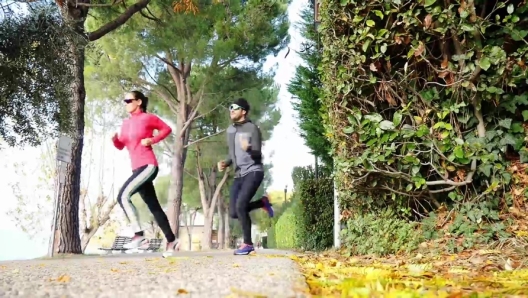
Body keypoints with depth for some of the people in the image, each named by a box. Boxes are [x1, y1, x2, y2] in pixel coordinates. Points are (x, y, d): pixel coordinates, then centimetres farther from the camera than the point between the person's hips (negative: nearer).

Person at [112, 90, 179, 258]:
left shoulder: (148, 118, -2)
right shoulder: (126, 123, 17)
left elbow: (167, 129, 7)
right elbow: (121, 146, 15)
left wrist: (152, 140, -6)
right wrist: (115, 139, -6)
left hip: (148, 166, -8)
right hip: (137, 168, 8)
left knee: (123, 196, -21)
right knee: (154, 207, 9)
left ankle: (139, 235, -18)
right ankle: (171, 241, 17)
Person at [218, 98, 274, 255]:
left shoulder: (252, 129, -8)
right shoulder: (230, 130, 14)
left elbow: (258, 154, -14)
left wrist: (248, 149, -35)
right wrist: (225, 163, 3)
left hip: (253, 172, -8)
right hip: (239, 175, 8)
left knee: (240, 205, -23)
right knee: (234, 212, 2)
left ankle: (247, 244, -8)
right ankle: (262, 202, 26)